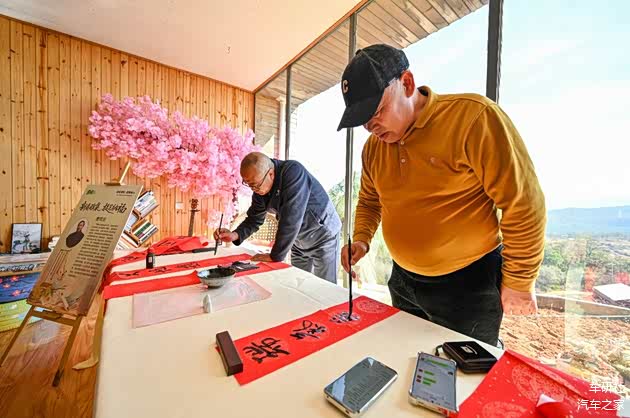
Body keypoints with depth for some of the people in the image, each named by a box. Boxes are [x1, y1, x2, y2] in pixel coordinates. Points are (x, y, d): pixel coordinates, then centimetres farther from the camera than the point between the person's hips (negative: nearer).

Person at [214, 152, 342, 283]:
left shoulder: (293, 172, -31)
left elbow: (291, 220, -36)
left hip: (323, 236, -6)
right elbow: (255, 218, 0)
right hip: (299, 240, 6)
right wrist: (235, 235, -19)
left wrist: (275, 256, -28)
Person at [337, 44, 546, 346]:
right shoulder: (373, 146, -1)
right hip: (403, 281, 6)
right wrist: (361, 240, -4)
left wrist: (517, 282, -9)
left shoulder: (473, 117, -19)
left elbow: (522, 203, -16)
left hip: (468, 283, -5)